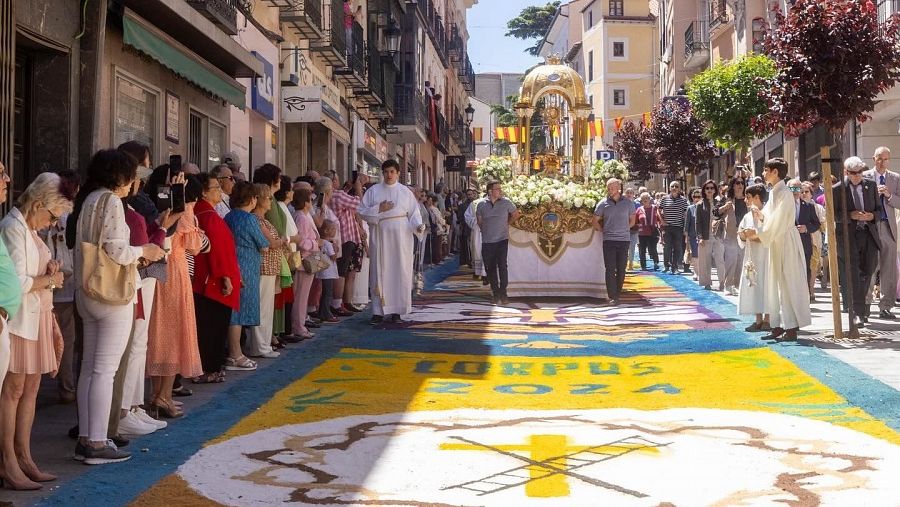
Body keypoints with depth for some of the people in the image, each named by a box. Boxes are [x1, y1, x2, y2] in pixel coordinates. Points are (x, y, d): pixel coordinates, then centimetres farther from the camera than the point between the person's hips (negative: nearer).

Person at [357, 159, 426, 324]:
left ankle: (396, 310, 5)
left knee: (400, 272, -1)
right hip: (380, 237, 0)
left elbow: (414, 213, 7)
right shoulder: (373, 191, 8)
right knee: (379, 272, -1)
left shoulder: (405, 192, 8)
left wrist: (418, 225, -12)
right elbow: (362, 212, 4)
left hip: (401, 237, 0)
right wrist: (379, 209, -10)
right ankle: (378, 310, 2)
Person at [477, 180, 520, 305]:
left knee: (502, 266, -13)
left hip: (502, 240, -2)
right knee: (490, 269, 5)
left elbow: (516, 214, 14)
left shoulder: (506, 202, -2)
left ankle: (503, 294, -9)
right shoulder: (481, 205, 1)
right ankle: (496, 294, 15)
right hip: (487, 242, 2)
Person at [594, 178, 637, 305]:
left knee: (621, 269, 5)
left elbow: (632, 221, 17)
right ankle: (612, 297, -5)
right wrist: (603, 231, 4)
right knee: (610, 269, -6)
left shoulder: (628, 203, 5)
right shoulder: (603, 204, 2)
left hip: (624, 240, 1)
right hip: (609, 240, -1)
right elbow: (595, 221, 10)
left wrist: (623, 229, 9)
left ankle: (618, 295, 15)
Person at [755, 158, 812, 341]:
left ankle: (791, 328, -2)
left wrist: (759, 233, -12)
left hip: (786, 242, -9)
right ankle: (779, 326, 14)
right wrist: (762, 216, 0)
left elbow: (778, 222, -19)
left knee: (788, 282, -5)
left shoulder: (784, 193, -15)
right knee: (776, 284, 10)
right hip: (777, 242, 9)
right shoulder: (774, 193, 12)